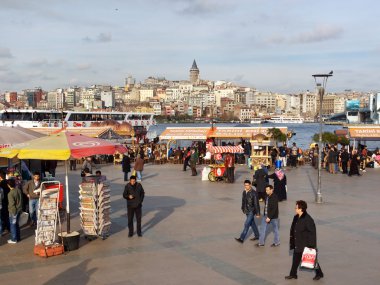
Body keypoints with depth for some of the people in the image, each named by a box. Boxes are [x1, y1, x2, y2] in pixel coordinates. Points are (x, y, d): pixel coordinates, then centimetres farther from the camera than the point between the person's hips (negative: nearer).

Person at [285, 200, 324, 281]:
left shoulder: (308, 219, -23)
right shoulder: (296, 218, 2)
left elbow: (312, 233, -21)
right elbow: (293, 230, 13)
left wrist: (311, 245, -20)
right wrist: (292, 242, 16)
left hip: (306, 244, -8)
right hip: (298, 244, 8)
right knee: (295, 259, 14)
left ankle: (319, 273, 26)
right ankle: (293, 274, 26)